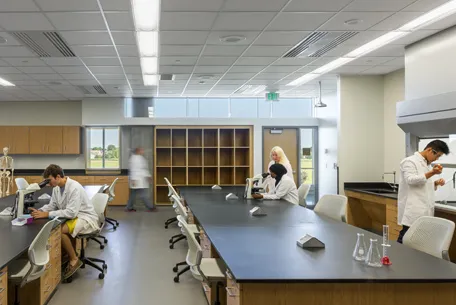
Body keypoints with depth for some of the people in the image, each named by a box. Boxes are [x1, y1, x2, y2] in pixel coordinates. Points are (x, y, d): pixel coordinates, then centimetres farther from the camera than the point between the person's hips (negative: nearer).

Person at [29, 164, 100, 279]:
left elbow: (71, 213, -29)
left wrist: (47, 214, -30)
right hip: (73, 216, 9)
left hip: (86, 218, -9)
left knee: (59, 230, -27)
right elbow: (52, 205, 9)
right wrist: (39, 211, -13)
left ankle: (74, 260, -8)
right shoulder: (57, 188, 2)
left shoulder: (74, 188, -25)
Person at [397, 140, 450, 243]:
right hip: (413, 211, -9)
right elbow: (411, 180, -20)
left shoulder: (427, 164, 20)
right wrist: (432, 173, -26)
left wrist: (436, 183, 6)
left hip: (424, 211, 9)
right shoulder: (410, 161, -6)